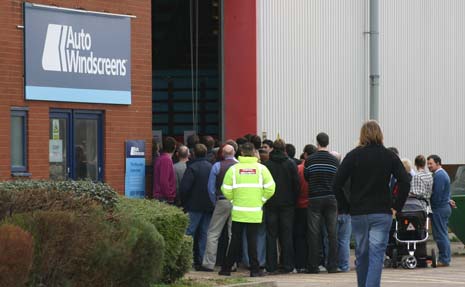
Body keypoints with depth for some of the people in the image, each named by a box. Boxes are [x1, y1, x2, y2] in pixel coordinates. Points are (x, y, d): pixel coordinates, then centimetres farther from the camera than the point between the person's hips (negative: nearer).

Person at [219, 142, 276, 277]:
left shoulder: (234, 169, -3)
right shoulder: (261, 168, -2)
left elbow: (226, 190, -5)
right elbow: (270, 188, -6)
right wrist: (261, 200, 8)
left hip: (238, 211, 0)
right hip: (255, 212, 0)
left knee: (235, 240, 9)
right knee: (252, 240, 4)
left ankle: (227, 268, 13)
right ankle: (255, 269, 2)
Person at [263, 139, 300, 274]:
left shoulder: (266, 165, -4)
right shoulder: (291, 164, -3)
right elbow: (296, 184, -2)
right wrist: (294, 201, 7)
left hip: (271, 204, 0)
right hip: (287, 204, 0)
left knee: (271, 236, 4)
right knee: (287, 236, 4)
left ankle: (271, 266, 0)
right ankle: (287, 266, 2)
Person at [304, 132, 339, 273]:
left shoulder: (310, 160, -4)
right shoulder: (334, 160, 0)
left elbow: (306, 177, 9)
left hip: (314, 199, -1)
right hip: (331, 198, 1)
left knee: (314, 233, 1)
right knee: (332, 233, 4)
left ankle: (313, 266, 0)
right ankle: (332, 265, 2)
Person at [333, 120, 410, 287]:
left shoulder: (353, 156, 0)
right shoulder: (389, 156, 0)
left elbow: (337, 184, -7)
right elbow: (405, 182, -9)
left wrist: (346, 205, 2)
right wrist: (397, 207, -2)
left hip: (358, 213, 1)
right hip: (382, 214, -1)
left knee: (361, 256, 14)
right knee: (376, 256, -6)